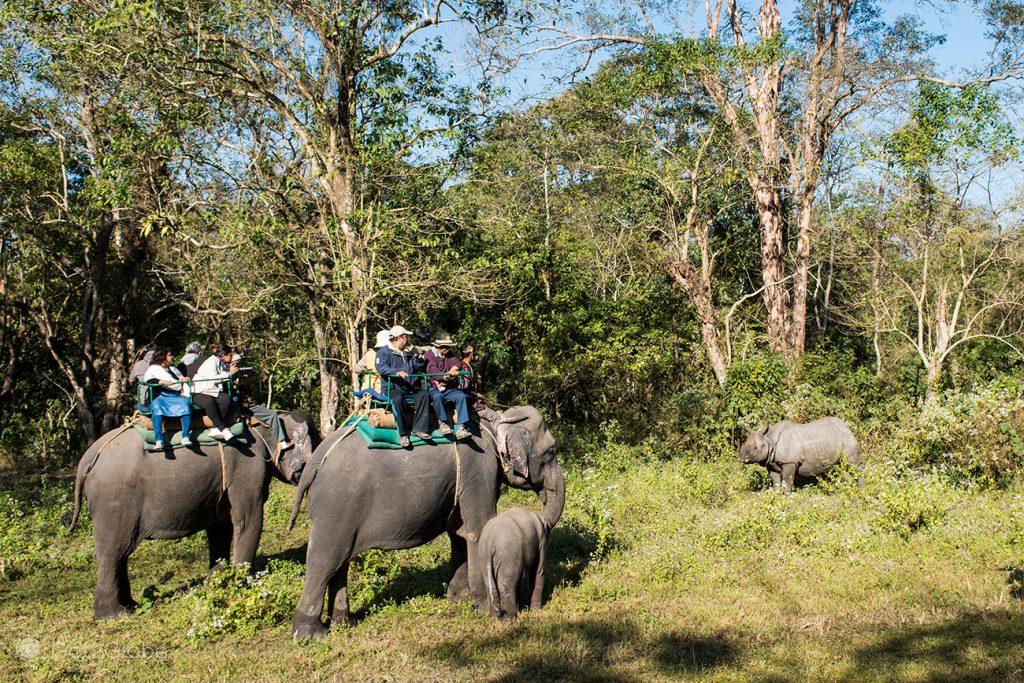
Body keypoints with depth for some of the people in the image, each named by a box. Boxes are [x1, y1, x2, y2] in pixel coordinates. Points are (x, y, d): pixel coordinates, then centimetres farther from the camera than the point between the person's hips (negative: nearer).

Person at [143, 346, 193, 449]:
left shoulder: (173, 368, 32)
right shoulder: (153, 368, 15)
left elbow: (183, 381, 29)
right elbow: (146, 379, -4)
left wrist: (186, 395, 10)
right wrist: (161, 382, -20)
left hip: (177, 397, 3)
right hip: (161, 396, -3)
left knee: (186, 404, -31)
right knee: (157, 405, -38)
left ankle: (185, 437, -39)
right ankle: (159, 440, -46)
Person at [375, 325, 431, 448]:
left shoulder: (408, 352, 25)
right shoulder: (384, 352, 4)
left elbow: (419, 369, 25)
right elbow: (381, 368, -14)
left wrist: (417, 358, 6)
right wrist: (396, 372, -31)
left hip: (411, 388, 5)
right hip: (392, 388, -5)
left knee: (424, 395, -23)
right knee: (398, 399, -37)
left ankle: (418, 428, -24)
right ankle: (402, 434, -29)